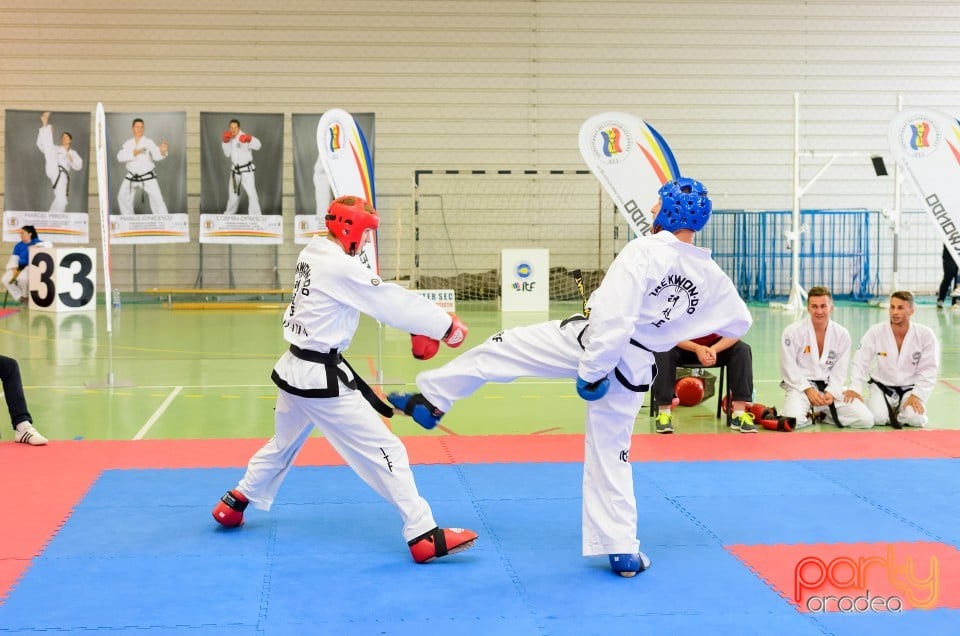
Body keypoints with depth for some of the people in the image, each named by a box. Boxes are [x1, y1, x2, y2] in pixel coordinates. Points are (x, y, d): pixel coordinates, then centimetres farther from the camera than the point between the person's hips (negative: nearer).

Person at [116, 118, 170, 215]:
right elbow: (120, 157, -9)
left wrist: (162, 151, -48)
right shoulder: (128, 143, 4)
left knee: (157, 200, -17)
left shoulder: (148, 142, -9)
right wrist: (134, 153, -23)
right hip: (132, 177, 5)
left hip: (147, 177, -5)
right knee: (123, 198, 14)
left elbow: (156, 156, -25)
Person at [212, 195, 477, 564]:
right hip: (322, 378, -9)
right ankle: (425, 537, -7)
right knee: (383, 450, -7)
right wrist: (445, 325, -8)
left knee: (284, 443, 30)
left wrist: (417, 327, 3)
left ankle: (235, 502, 44)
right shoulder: (339, 267, -20)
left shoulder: (314, 254, 8)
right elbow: (391, 302, -16)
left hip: (296, 369, 10)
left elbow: (380, 298, 10)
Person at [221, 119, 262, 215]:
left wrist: (249, 138, -55)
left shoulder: (243, 137, -19)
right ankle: (230, 212, 42)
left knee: (251, 192, -16)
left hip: (247, 170, -7)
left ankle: (256, 217, -15)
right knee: (233, 191, 22)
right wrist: (226, 141, -11)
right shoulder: (230, 138, 5)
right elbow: (227, 153, 3)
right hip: (235, 170, 7)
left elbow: (257, 145, -35)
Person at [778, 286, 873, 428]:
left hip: (830, 386, 4)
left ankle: (821, 414, 10)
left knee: (866, 420, -8)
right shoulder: (793, 331, -9)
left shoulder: (842, 334, 1)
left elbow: (840, 370, 3)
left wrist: (831, 392, -13)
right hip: (800, 385, -4)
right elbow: (789, 367, -9)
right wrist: (808, 390, -17)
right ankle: (810, 416, 2)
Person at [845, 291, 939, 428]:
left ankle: (900, 412, 12)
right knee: (877, 418, -24)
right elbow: (860, 362, -13)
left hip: (911, 389, 0)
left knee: (915, 418, -25)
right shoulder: (876, 332, -13)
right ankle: (889, 411, 14)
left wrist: (916, 395, -18)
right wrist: (855, 389, -24)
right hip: (882, 387, 0)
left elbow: (929, 369, -9)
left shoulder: (925, 335, -13)